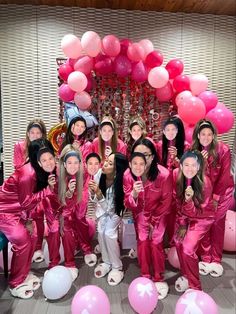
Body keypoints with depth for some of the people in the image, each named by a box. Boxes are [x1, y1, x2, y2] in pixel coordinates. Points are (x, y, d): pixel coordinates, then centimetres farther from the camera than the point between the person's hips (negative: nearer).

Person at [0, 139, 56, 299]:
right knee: (23, 242, -7)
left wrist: (29, 220, -1)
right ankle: (15, 284, 13)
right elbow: (26, 202, -25)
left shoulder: (40, 171, -7)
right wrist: (48, 189, -29)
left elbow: (33, 198, 0)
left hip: (17, 209, 8)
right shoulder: (27, 173, -32)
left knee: (32, 237, 8)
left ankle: (24, 273, 29)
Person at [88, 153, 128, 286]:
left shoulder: (120, 183, -36)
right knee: (101, 232, -7)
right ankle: (107, 262, 17)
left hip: (114, 210, -4)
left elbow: (109, 208, -31)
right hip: (102, 208, 4)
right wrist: (92, 191, -34)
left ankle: (117, 267, 6)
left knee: (109, 233, -16)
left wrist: (98, 192, -44)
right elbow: (95, 199, -11)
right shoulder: (99, 174, -24)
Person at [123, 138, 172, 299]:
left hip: (159, 213, -1)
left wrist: (154, 221, -6)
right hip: (140, 212, 2)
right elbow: (128, 204, -15)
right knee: (142, 240, -10)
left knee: (156, 242, -10)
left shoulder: (164, 174, -27)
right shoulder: (128, 174, -21)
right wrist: (134, 194, -37)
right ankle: (146, 277, 14)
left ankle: (159, 279, 15)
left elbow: (166, 202, -12)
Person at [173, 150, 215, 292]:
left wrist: (189, 200, -44)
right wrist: (182, 224, -5)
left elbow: (195, 213, -25)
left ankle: (194, 286, 10)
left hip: (202, 217, -4)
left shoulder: (205, 183, -29)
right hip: (185, 216, 4)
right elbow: (178, 203, -7)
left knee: (188, 249, -11)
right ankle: (186, 276, 24)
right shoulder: (176, 176, -20)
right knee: (178, 241, -2)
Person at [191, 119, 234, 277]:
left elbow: (224, 176, -14)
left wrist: (215, 197, -12)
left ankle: (216, 260, 16)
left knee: (217, 224, 3)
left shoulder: (223, 150, -18)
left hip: (222, 192, -2)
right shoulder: (194, 150, -9)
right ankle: (205, 258, 15)